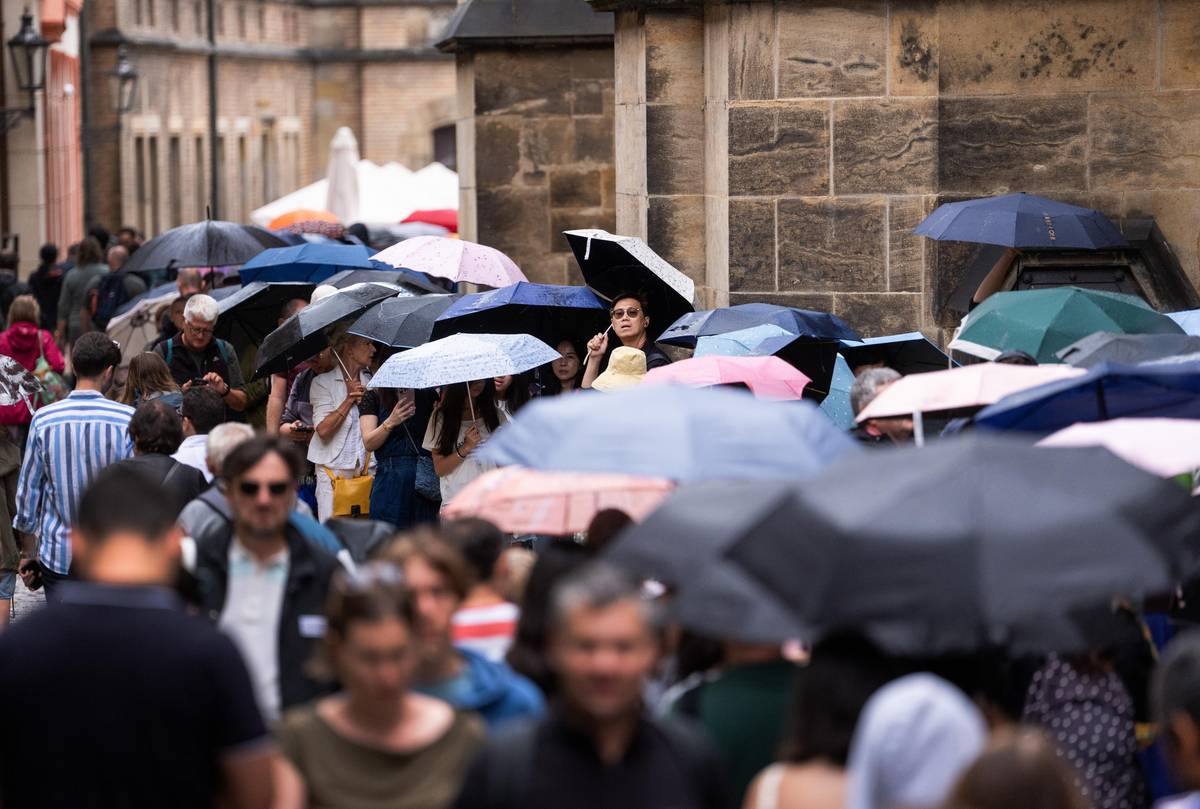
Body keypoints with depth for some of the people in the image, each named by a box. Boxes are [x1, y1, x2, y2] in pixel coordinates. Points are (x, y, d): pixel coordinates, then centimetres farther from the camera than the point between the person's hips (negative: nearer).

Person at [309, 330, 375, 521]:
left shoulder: (370, 382, 13)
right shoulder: (323, 383, 1)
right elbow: (323, 430, -11)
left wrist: (363, 399, -5)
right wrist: (349, 399, -8)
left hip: (366, 469, 3)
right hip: (334, 470, -3)